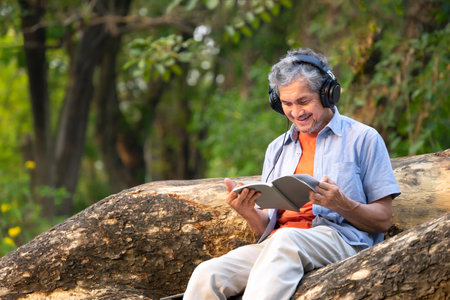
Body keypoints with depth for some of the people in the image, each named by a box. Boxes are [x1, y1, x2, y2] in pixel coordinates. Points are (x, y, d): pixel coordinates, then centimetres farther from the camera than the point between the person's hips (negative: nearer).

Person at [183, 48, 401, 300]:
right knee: (207, 275, -26)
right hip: (278, 244, 5)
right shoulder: (277, 149, 26)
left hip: (339, 241, -4)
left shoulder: (363, 138, 10)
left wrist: (342, 205, -14)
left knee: (285, 240, -40)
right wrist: (249, 212, -1)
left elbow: (383, 220, 5)